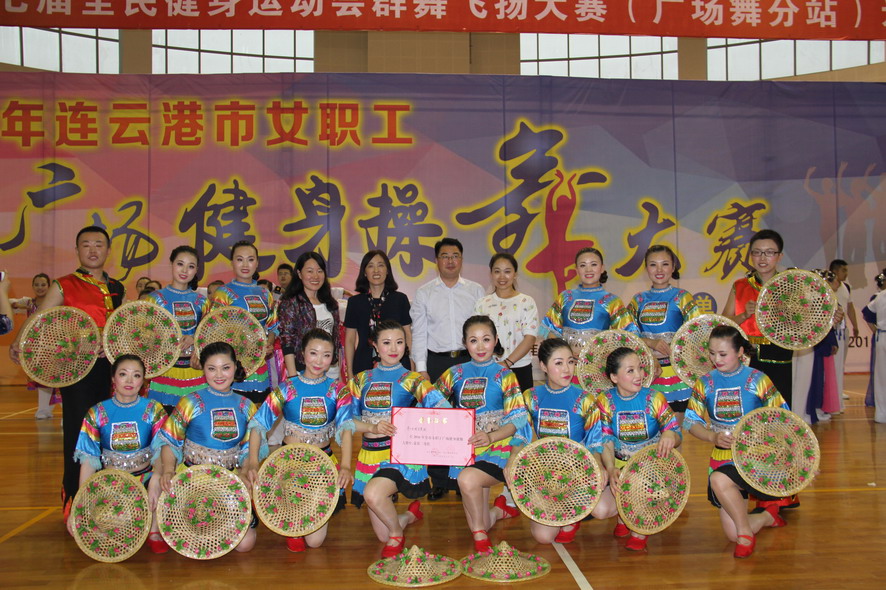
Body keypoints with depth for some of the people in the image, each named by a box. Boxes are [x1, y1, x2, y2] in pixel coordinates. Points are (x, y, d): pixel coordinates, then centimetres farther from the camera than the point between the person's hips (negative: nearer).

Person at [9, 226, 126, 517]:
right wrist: (18, 343, -24)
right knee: (77, 433, -3)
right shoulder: (64, 286, 1)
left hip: (109, 368, 4)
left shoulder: (117, 289, 15)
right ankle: (73, 501, 9)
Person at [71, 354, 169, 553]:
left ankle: (154, 532, -9)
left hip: (145, 476, 0)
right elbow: (88, 459, -3)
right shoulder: (97, 414, 0)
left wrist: (155, 481, -34)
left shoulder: (153, 410, -3)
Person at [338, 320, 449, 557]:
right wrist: (373, 427, -15)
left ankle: (397, 534, -2)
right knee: (383, 535, 7)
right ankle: (412, 514, 41)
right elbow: (348, 421, 4)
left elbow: (443, 409, -11)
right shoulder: (361, 380, 12)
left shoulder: (412, 380, 4)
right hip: (370, 455, 4)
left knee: (373, 493, -33)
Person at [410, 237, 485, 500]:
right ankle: (439, 482, 11)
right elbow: (419, 332, 6)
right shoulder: (424, 292, 8)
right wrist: (421, 369, -1)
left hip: (468, 360, 0)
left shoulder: (476, 291, 9)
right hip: (436, 360, 0)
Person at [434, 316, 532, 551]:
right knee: (478, 525, 5)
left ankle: (480, 534, -9)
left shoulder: (504, 375, -1)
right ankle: (501, 510, 41)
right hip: (466, 450, 4)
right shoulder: (455, 373, 8)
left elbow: (517, 420, -7)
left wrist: (491, 437, -25)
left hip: (497, 449, -4)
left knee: (468, 478, -34)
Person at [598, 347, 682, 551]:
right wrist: (611, 470, -31)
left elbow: (677, 435, -11)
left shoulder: (654, 398, -6)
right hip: (619, 467, 0)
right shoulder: (605, 401, -5)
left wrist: (670, 436, -38)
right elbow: (605, 442, -11)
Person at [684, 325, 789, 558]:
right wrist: (713, 437, -14)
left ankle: (746, 532, -9)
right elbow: (690, 421, 5)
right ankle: (769, 516, 31)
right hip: (722, 458, 4)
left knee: (719, 479, -35)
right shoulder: (705, 384, 4)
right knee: (731, 533, -1)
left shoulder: (757, 380, -5)